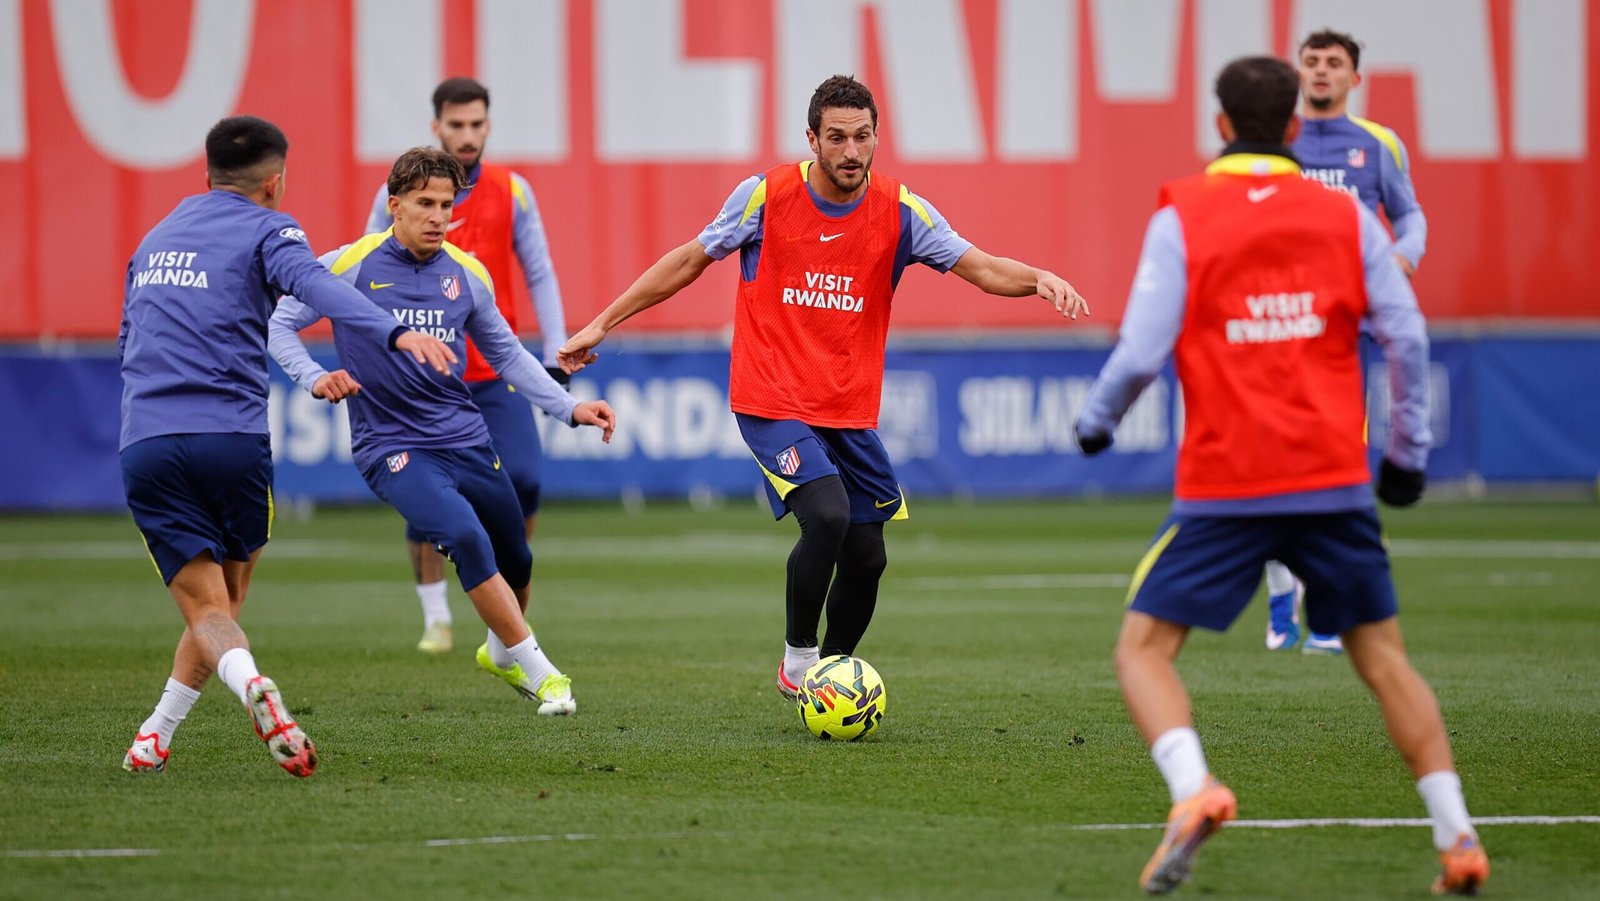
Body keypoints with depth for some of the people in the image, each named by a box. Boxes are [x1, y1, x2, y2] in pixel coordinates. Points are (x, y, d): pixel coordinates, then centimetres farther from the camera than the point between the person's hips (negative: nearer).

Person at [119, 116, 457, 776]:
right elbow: (316, 288, -17)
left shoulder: (157, 237, 23)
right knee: (225, 598, 16)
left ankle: (250, 682, -30)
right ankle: (155, 737, 9)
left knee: (206, 609, 0)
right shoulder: (266, 230, 4)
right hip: (233, 437, -3)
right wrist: (395, 334, -31)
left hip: (144, 445, 3)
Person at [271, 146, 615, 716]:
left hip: (466, 439, 5)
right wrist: (315, 377, -22)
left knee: (514, 561, 13)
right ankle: (537, 672, -16)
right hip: (391, 448, -5)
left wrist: (569, 409, 9)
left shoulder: (467, 275, 5)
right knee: (465, 535, -27)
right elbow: (278, 323, -4)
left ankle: (503, 652, 47)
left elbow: (506, 353, 17)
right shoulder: (352, 265, -8)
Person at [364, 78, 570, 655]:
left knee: (522, 480, -13)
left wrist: (555, 355, -1)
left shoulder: (511, 192, 3)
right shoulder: (399, 194, 0)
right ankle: (436, 618, 12)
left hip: (497, 373, 1)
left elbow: (540, 276, 7)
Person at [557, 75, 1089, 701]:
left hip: (850, 410, 4)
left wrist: (1038, 279, -28)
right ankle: (797, 655, -2)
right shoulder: (765, 196, -6)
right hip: (771, 402, -4)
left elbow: (981, 268, -6)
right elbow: (689, 261, 5)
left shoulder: (901, 212, -2)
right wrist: (603, 323, 6)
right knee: (827, 517, -24)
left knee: (866, 555, 3)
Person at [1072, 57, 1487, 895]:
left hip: (1224, 485, -3)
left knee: (1143, 647, 4)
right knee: (1382, 656, 13)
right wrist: (1408, 451, 13)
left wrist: (1093, 421, 11)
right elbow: (1408, 338, 2)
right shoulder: (1345, 217, 6)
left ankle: (1192, 789, -23)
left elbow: (1142, 350, -7)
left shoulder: (1181, 216, -2)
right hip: (1334, 480, 3)